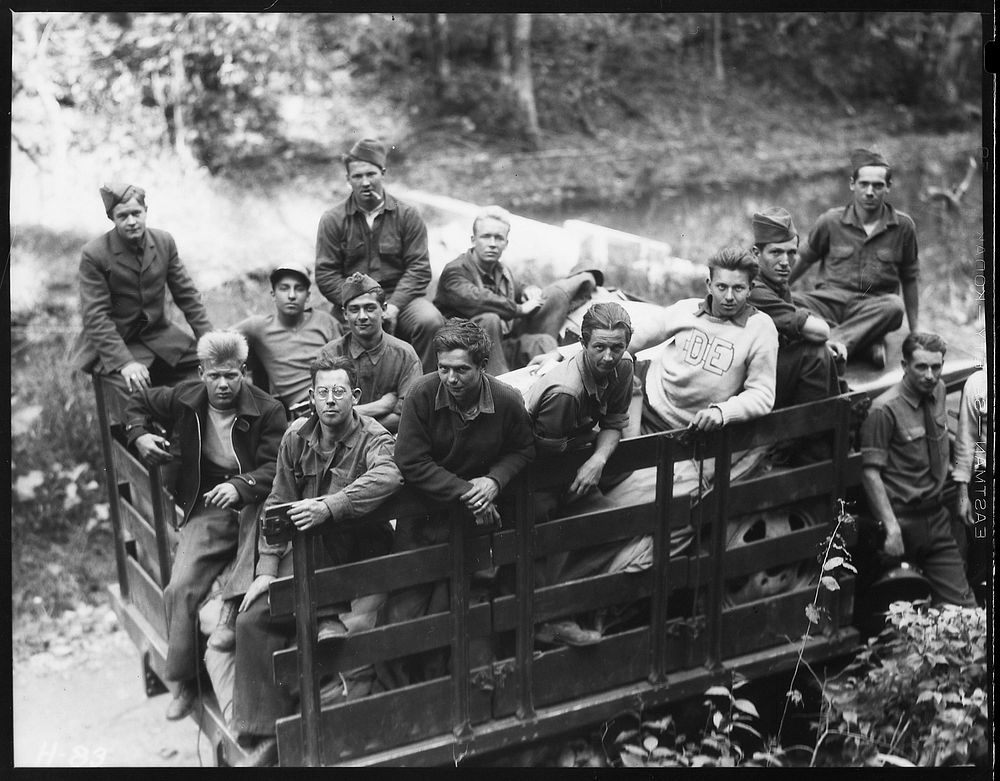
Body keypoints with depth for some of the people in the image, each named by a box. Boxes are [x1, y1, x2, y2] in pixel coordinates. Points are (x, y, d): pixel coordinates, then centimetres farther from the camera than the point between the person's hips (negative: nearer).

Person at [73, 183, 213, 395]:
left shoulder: (164, 241, 0)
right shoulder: (94, 254, -14)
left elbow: (186, 294, 6)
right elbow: (96, 317, -16)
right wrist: (125, 362, -27)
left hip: (159, 335, 5)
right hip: (113, 342, -5)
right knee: (139, 392, -30)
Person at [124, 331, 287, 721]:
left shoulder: (267, 410, -6)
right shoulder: (185, 399, 6)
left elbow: (274, 468, -11)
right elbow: (138, 403, 24)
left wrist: (240, 486, -28)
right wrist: (139, 435, 5)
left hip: (254, 503, -2)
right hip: (207, 509, 3)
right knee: (180, 587, -15)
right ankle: (185, 682, -2)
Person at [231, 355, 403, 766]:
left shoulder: (373, 439, -13)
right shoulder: (296, 437, 4)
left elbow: (388, 477, -37)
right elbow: (278, 503, 8)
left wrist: (328, 506, -45)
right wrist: (267, 568, 0)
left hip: (362, 552, -5)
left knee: (351, 635, -26)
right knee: (253, 620, -11)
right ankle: (266, 736, -1)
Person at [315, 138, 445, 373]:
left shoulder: (407, 215, 5)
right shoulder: (332, 220, 4)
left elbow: (418, 269, -1)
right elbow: (326, 274, 0)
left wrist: (393, 306, -16)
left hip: (399, 298, 1)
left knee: (431, 322, -28)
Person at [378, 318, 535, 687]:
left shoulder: (507, 401, -9)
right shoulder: (423, 394, -14)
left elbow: (523, 450, 7)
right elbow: (411, 463, -14)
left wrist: (494, 481, -12)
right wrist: (465, 492, -17)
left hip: (478, 514, 0)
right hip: (425, 512, 0)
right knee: (403, 609, -1)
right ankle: (395, 695, 16)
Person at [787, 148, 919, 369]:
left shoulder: (903, 226, 6)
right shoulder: (831, 221, 4)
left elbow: (909, 279, 15)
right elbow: (804, 259, 20)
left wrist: (915, 331, 14)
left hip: (873, 308, 0)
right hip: (830, 299, 0)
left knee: (893, 306, -38)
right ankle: (866, 343, -39)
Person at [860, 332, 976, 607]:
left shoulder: (938, 391, 6)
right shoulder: (885, 409, -14)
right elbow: (870, 472, -17)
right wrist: (891, 527, -22)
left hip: (938, 518, 6)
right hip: (903, 519, -6)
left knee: (962, 605, 0)